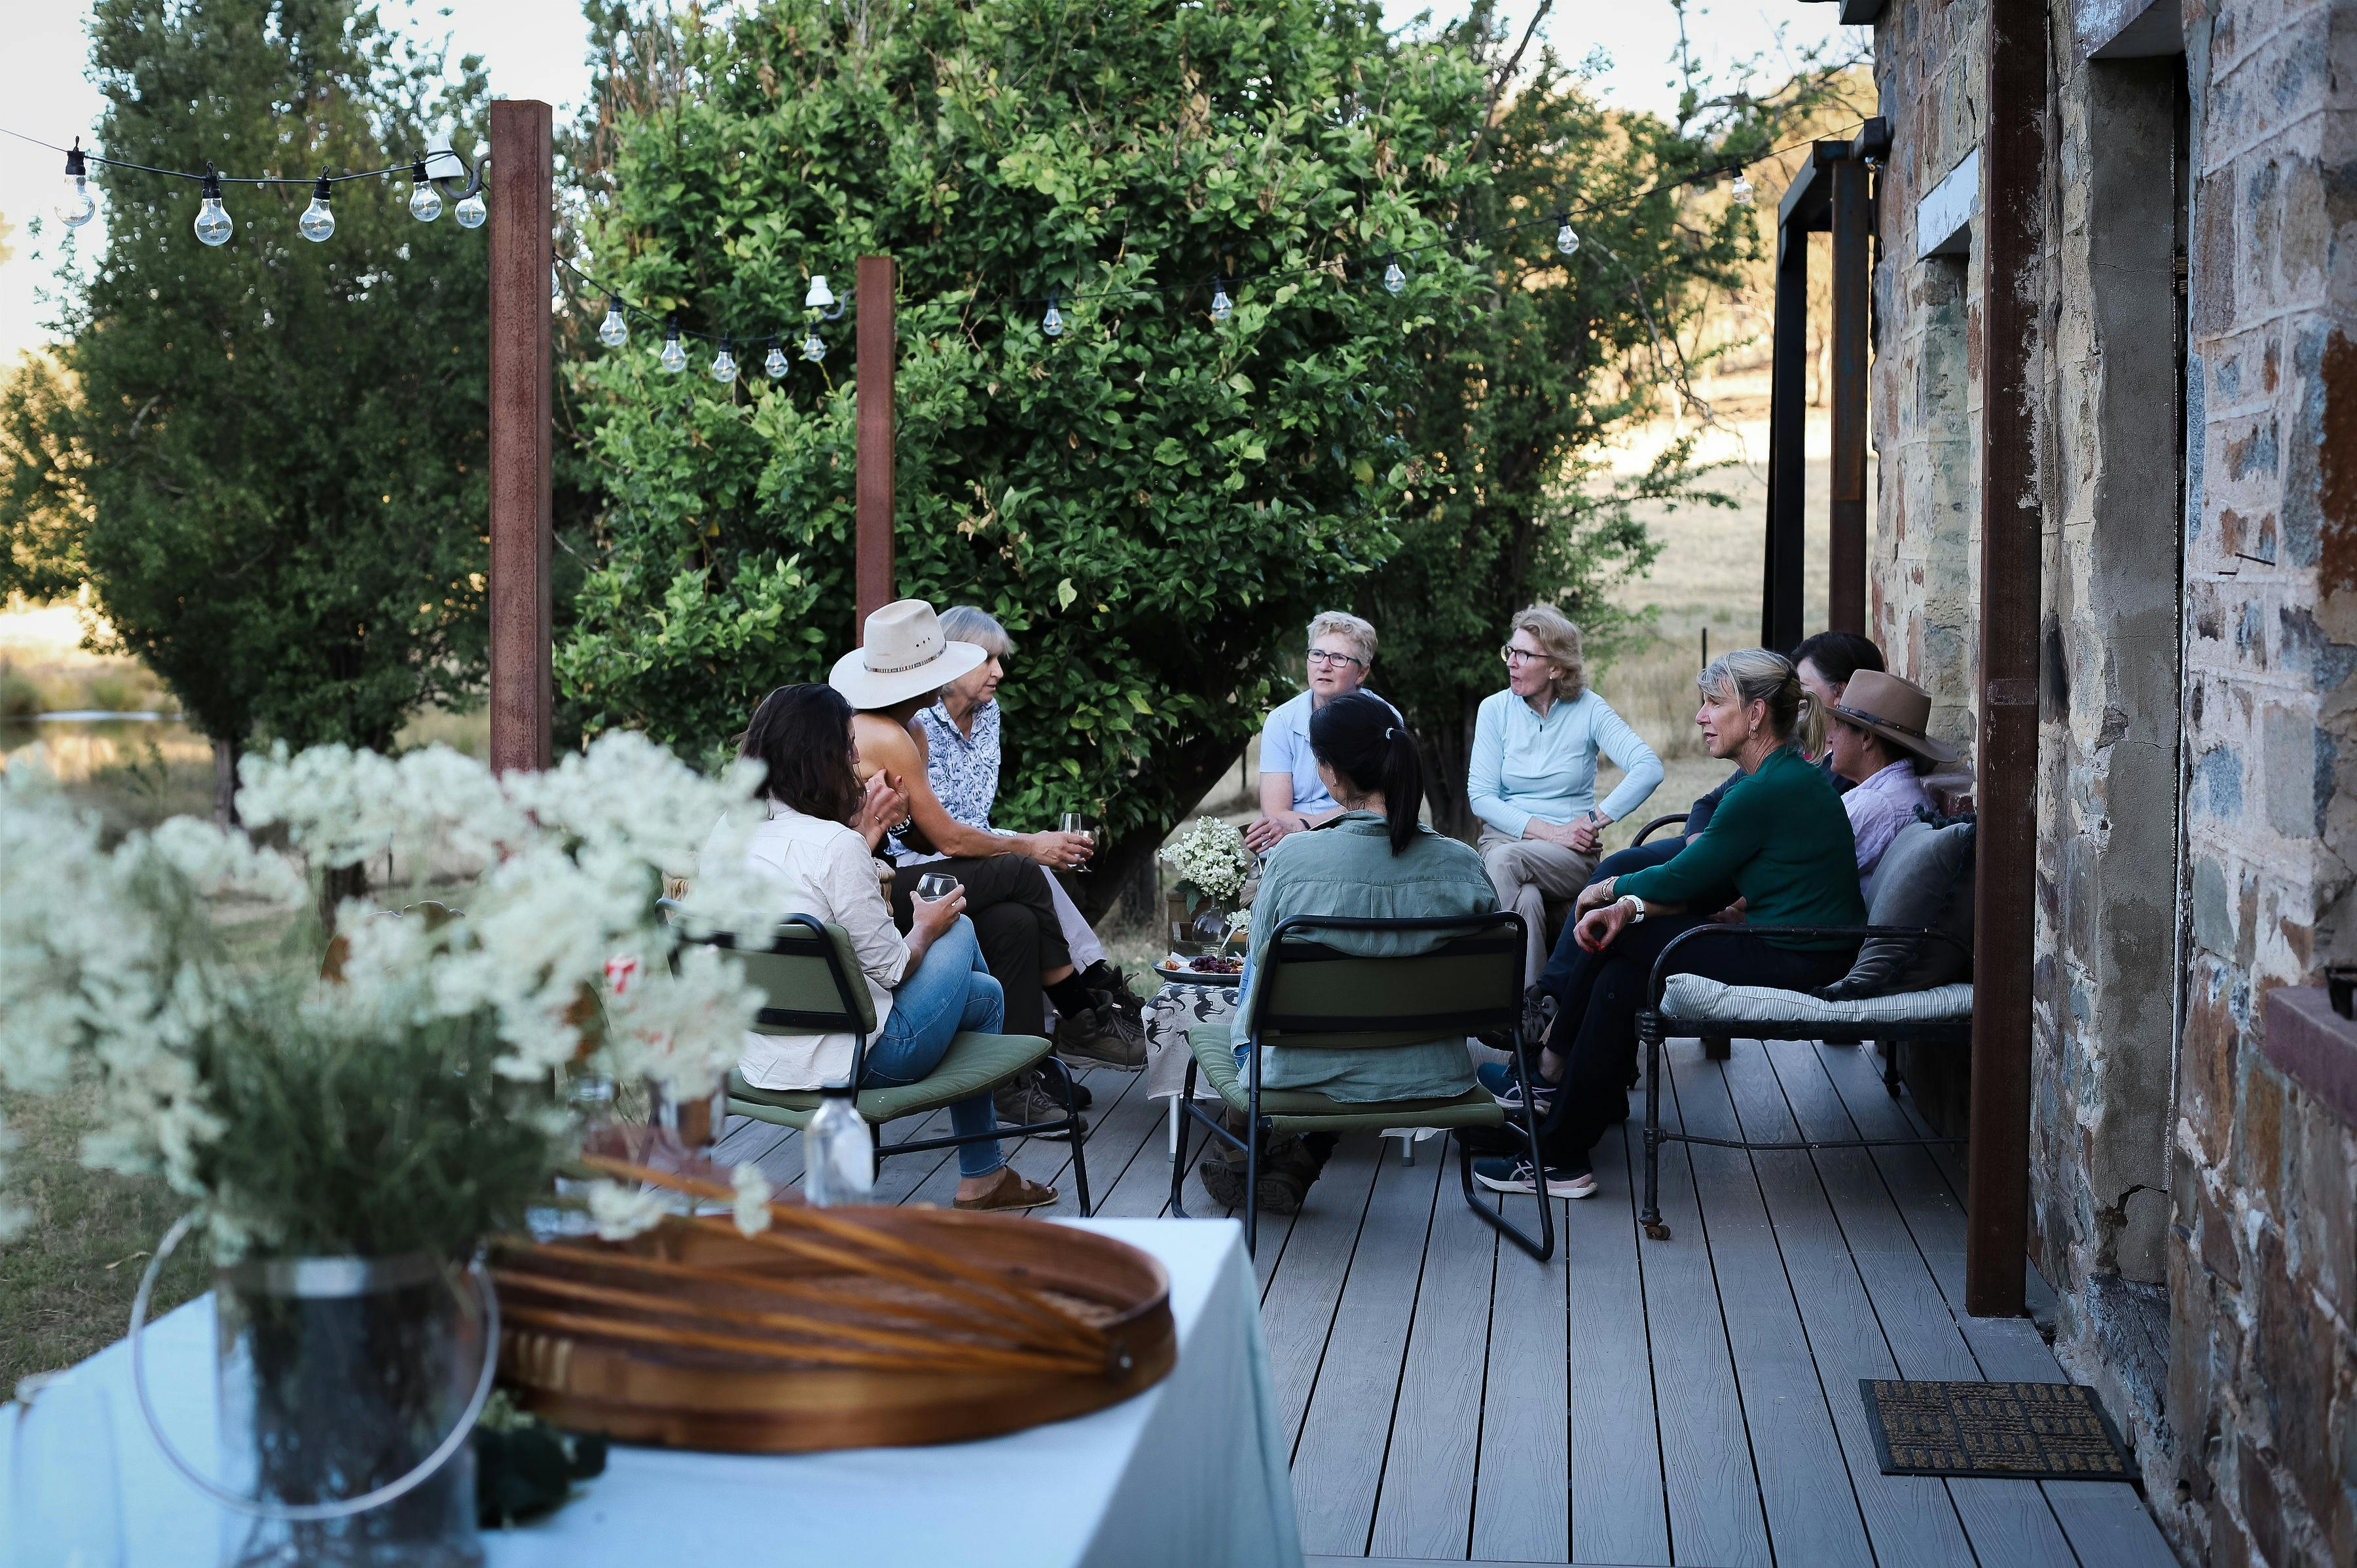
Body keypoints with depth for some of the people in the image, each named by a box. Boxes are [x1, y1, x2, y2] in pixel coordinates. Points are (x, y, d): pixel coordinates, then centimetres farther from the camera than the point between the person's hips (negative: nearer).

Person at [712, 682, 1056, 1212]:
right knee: (958, 930, 19)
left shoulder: (726, 831, -1)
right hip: (845, 1061, -8)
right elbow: (890, 968, -15)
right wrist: (927, 928, 4)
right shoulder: (836, 847, -23)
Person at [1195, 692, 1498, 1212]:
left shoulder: (1292, 861, -20)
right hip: (1431, 1079, 3)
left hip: (1310, 1078, -2)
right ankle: (1297, 1167, 34)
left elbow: (1262, 963, -3)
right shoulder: (1463, 865, -12)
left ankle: (1238, 1151, 47)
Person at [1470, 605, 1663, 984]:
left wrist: (1595, 819, -21)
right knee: (1526, 902, -35)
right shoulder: (1495, 709, 4)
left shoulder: (1589, 710, -1)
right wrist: (1549, 831, -13)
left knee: (1505, 859, -34)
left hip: (1572, 854, -1)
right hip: (1503, 835, 1)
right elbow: (1480, 795, -2)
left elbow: (1649, 768, -12)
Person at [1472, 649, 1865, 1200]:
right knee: (1620, 977, 8)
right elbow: (1714, 890, 10)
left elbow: (1685, 881, -11)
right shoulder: (1786, 776, 11)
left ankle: (1553, 1068, 12)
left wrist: (1610, 889, 6)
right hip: (1801, 953, 9)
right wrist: (1629, 906, -2)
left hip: (1794, 966, -9)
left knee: (1614, 934, -3)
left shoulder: (1769, 792, -19)